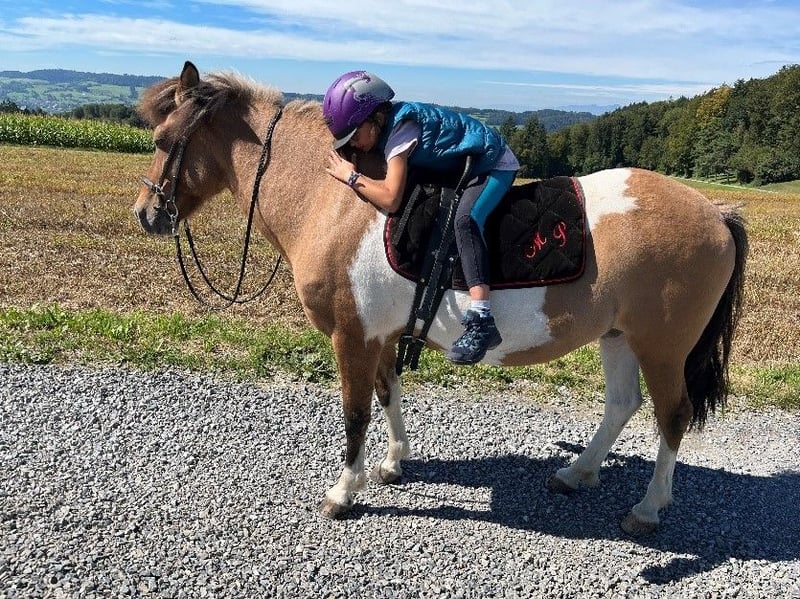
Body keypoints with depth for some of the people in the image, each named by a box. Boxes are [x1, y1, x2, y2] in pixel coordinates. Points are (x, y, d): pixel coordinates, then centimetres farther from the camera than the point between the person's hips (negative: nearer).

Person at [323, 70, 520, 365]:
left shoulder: (400, 131, -25)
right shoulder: (388, 126, 2)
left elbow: (390, 199, -33)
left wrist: (351, 176, -22)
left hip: (495, 165, -11)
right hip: (465, 167, 11)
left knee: (465, 218, -33)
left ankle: (481, 321, -41)